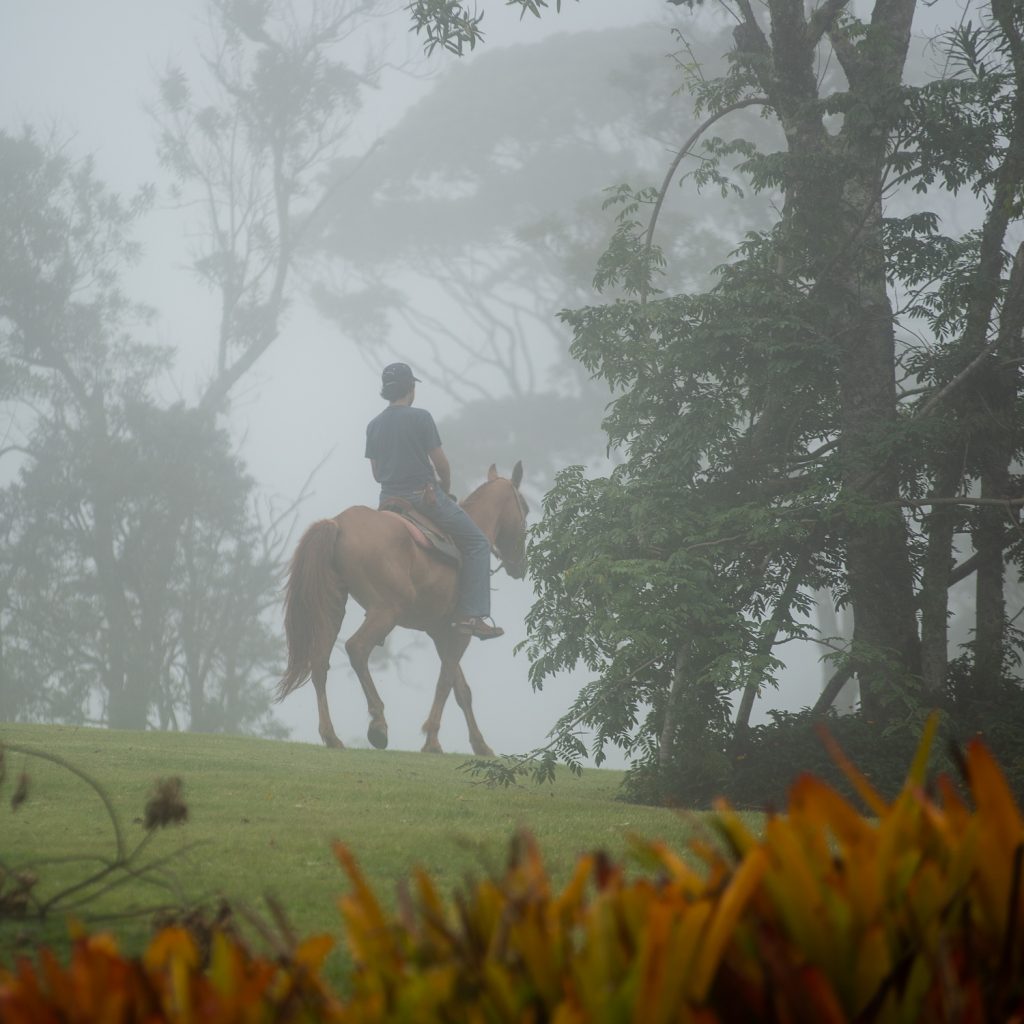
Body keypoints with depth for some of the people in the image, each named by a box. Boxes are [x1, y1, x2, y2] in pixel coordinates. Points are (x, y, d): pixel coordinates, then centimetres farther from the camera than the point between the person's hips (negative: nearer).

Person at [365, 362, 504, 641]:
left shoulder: (374, 426, 7)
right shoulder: (420, 418, -10)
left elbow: (376, 474, 11)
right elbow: (441, 463, -9)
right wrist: (445, 488, 9)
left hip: (389, 500, 6)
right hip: (424, 496, -6)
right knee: (477, 543, 2)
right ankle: (471, 615, -10)